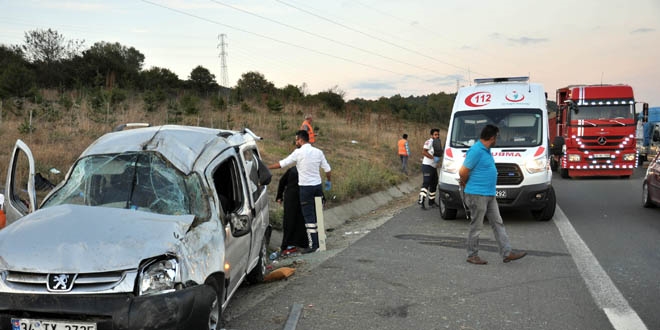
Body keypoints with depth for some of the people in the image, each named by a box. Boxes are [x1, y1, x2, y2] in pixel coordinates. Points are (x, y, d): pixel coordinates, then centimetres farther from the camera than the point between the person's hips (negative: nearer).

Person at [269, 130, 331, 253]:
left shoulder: (298, 153, -9)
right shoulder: (318, 152, 5)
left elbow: (282, 163, -5)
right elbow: (327, 169, 8)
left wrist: (266, 167, 6)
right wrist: (329, 181, 26)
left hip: (306, 187, -5)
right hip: (318, 186, 5)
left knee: (309, 216, -2)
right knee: (317, 215, 13)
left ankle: (313, 244, -2)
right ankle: (320, 241, 19)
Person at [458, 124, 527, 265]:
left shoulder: (486, 150, 13)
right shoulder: (476, 151, -19)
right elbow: (462, 172, -18)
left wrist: (465, 182, 14)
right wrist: (467, 184, -1)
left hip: (490, 195, 9)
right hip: (477, 195, -9)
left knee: (498, 224, 9)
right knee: (476, 226, 1)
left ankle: (507, 253, 13)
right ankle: (472, 255, 12)